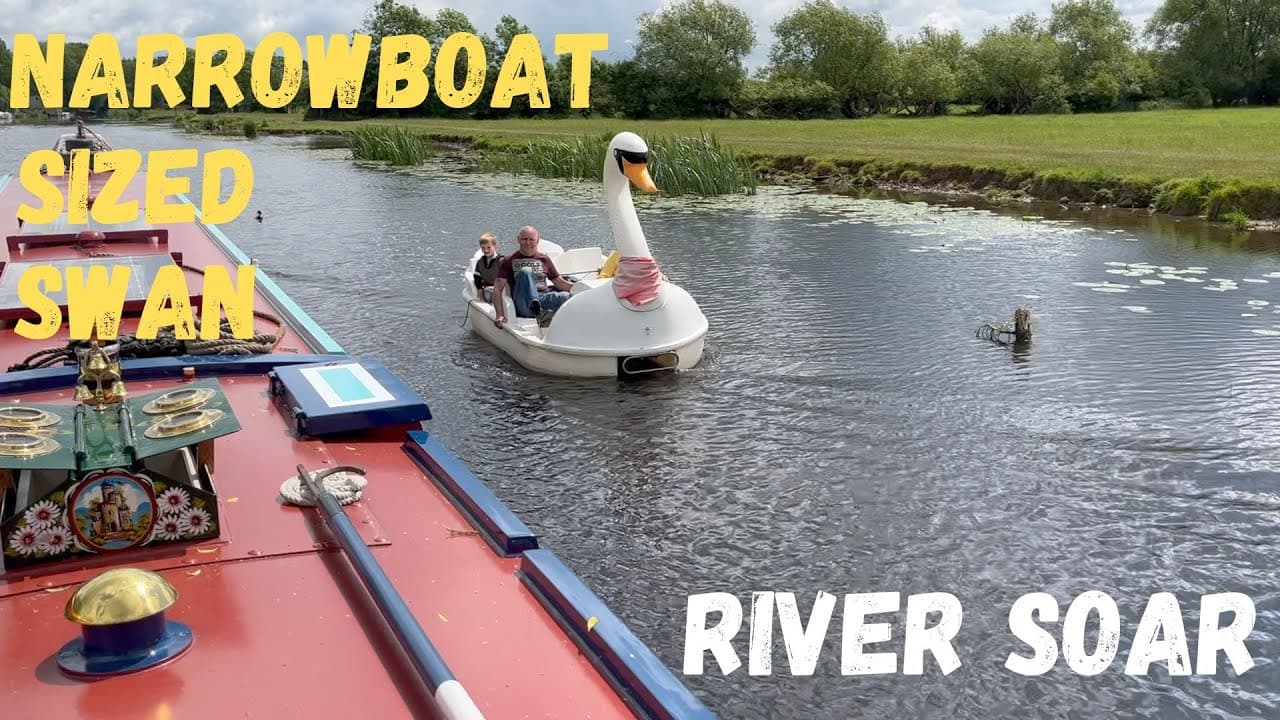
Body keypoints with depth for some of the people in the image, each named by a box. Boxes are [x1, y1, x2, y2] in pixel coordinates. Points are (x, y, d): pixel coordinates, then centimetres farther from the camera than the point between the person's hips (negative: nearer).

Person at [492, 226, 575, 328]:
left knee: (566, 296, -29)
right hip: (523, 305, -3)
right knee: (526, 271, -29)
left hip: (544, 299, 3)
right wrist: (499, 314, -11)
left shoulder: (544, 259, 20)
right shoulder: (510, 261, 11)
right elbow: (498, 289, 4)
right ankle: (537, 310, -48)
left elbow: (560, 283, 21)